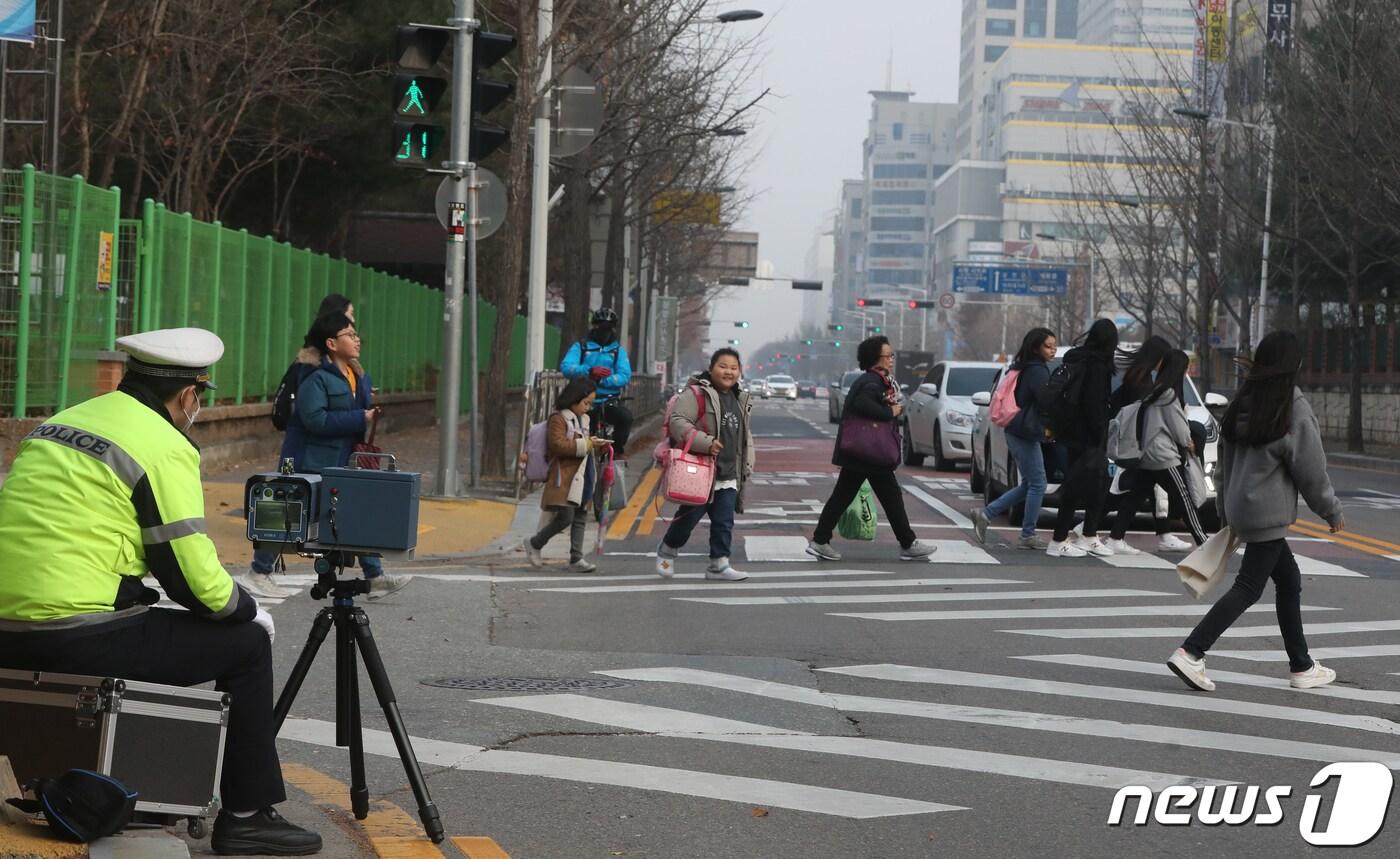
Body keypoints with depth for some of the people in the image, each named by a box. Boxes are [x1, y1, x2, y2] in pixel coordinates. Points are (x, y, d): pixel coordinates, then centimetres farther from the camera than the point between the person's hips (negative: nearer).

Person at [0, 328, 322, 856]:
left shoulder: (60, 423, 17)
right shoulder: (164, 448, -8)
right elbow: (194, 579, -10)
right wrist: (246, 608, 12)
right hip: (79, 639, -8)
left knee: (149, 628, 33)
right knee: (247, 642, 7)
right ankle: (246, 816, 12)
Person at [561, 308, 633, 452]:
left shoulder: (618, 350, 10)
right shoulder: (580, 347, 8)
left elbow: (625, 376, -6)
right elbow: (566, 367, -10)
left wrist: (601, 380, -22)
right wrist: (590, 371, -28)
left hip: (608, 402, -1)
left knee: (625, 415, -28)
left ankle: (616, 449, -12)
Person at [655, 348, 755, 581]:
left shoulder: (740, 400, 16)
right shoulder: (696, 394, -10)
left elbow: (745, 436, 26)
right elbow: (677, 422, -21)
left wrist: (747, 465, 19)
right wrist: (706, 443, -28)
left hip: (728, 475, 6)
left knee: (724, 522, 3)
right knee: (690, 516, 4)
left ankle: (719, 564, 9)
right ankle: (667, 551, 28)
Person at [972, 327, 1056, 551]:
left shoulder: (1024, 369, 16)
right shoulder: (1038, 371, -15)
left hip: (1017, 433, 10)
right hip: (1026, 435, -10)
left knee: (1029, 484, 15)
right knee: (1037, 484, -3)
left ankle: (985, 514, 14)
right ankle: (1028, 536, 2)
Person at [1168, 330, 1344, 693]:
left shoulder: (1241, 405, 7)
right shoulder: (1294, 411, -14)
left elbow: (1225, 463, 13)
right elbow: (1312, 472, -9)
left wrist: (1225, 512, 21)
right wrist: (1333, 513, 3)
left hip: (1241, 509, 8)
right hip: (1269, 514, -8)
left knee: (1288, 580, 17)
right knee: (1248, 587, -4)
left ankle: (1302, 666, 22)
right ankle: (1191, 653, -12)